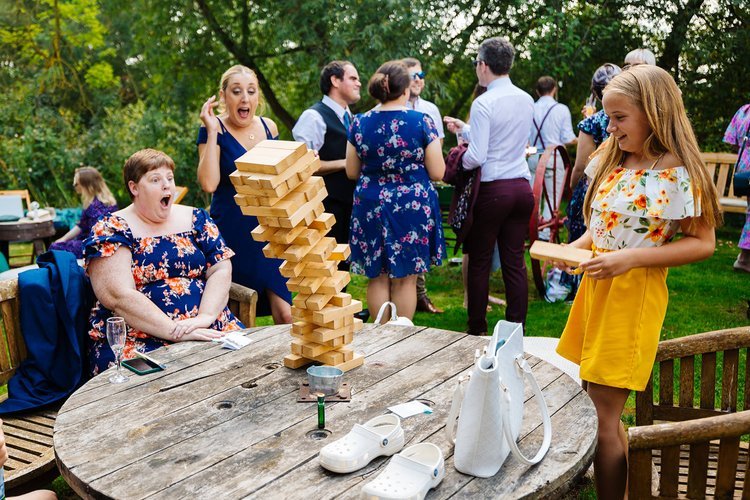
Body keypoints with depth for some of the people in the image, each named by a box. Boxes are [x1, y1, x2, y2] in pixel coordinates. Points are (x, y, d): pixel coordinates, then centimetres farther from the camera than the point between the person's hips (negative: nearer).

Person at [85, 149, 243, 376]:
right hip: (138, 336, -4)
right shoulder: (111, 230, 0)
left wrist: (205, 317, -13)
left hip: (209, 329, 5)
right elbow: (119, 297, -12)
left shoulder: (195, 218, 14)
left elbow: (221, 270, 6)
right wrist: (175, 331, -20)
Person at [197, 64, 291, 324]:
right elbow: (209, 183, -22)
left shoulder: (269, 127, 6)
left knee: (286, 316, 0)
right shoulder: (213, 130, -7)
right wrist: (212, 132, -20)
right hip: (234, 233, -3)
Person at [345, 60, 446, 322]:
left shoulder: (360, 123, -1)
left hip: (371, 206, 2)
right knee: (405, 279, 9)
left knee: (377, 277, 12)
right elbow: (438, 173, -6)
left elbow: (351, 172, 7)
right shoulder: (422, 122, -9)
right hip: (413, 206, -2)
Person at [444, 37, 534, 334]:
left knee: (479, 262, 6)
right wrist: (464, 128, 27)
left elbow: (477, 156, -16)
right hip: (522, 187, 6)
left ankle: (477, 330, 14)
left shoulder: (483, 103, -12)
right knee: (515, 263, 8)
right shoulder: (527, 100, 10)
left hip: (492, 190, -6)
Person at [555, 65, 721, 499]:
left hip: (633, 295, -8)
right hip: (594, 286, 8)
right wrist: (571, 249, -1)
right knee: (586, 402, 14)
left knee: (602, 417, -2)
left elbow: (703, 243, -13)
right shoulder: (612, 161, 10)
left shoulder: (677, 173, -14)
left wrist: (631, 258, -23)